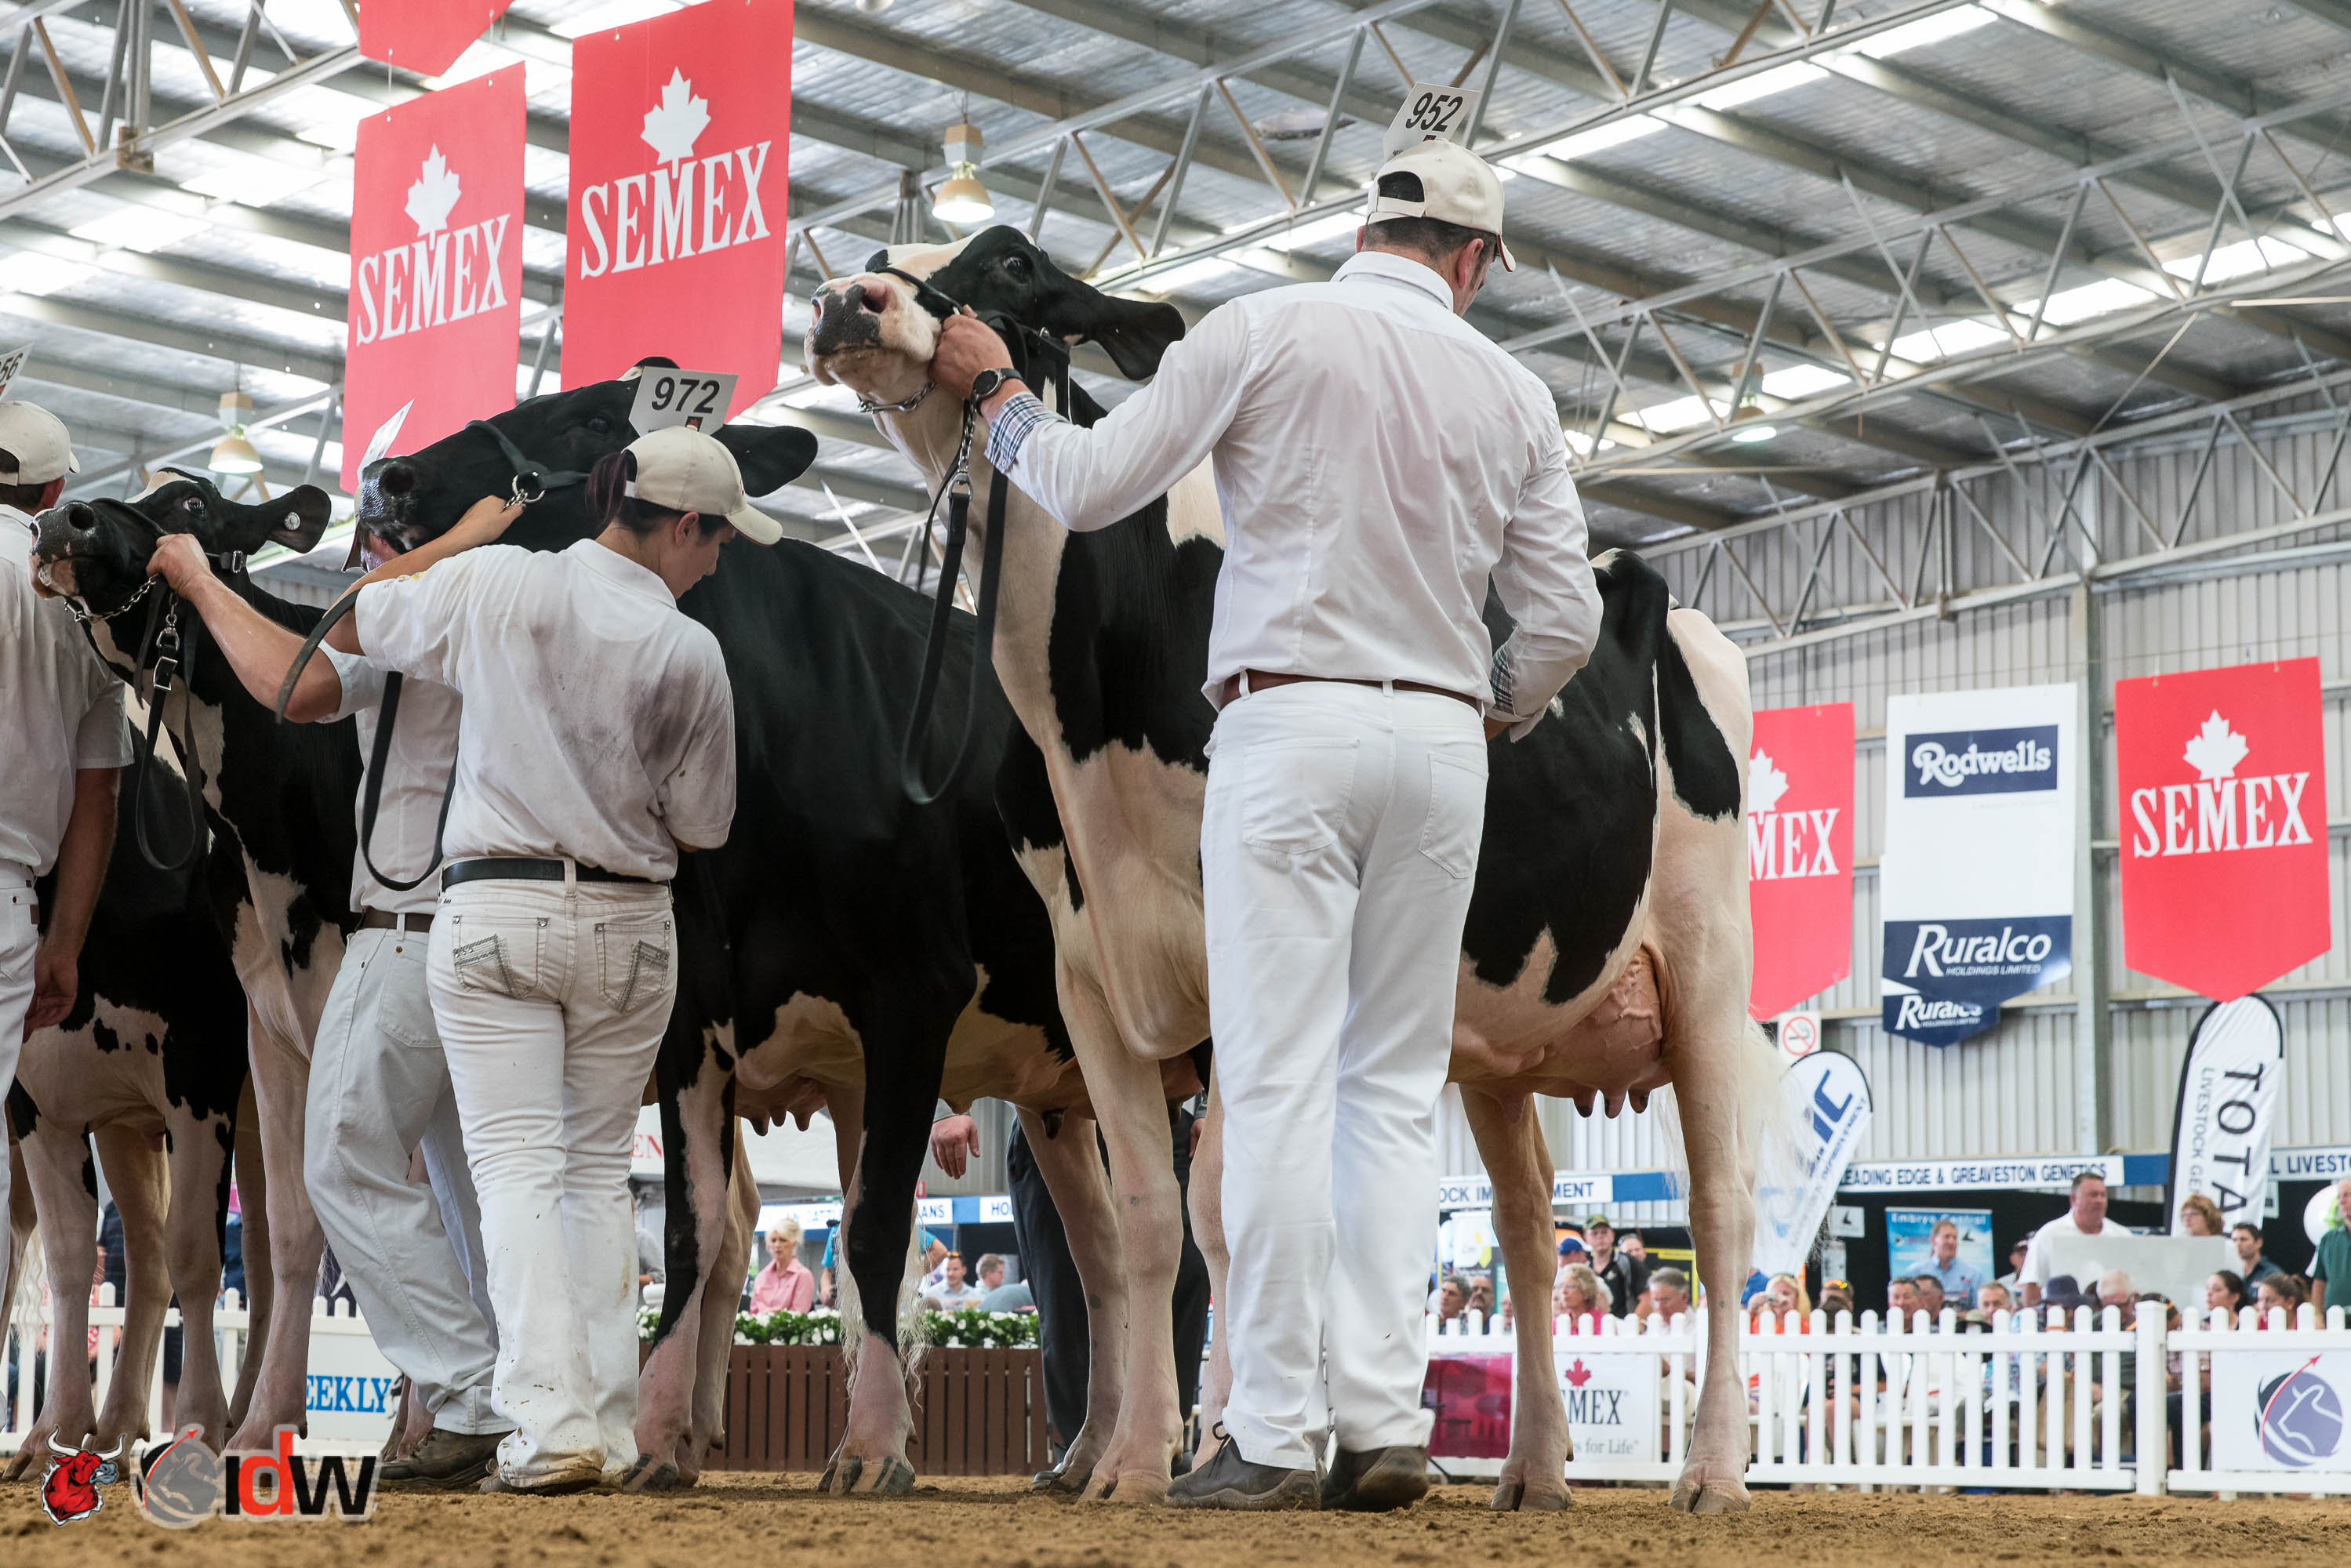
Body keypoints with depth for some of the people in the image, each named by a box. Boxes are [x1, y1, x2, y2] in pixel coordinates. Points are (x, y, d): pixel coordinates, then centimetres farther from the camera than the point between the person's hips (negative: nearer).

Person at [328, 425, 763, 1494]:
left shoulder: (491, 581, -5)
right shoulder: (688, 652, -7)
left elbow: (350, 627, 11)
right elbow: (700, 831, 2)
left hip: (493, 910, 0)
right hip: (630, 925, 1)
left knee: (517, 1166, -1)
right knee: (599, 1168, 13)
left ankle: (551, 1422, -13)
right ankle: (610, 1424, 12)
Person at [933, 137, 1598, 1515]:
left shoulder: (1267, 330, -1)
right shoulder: (1515, 392, 9)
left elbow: (1088, 486, -2)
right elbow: (1565, 621, 8)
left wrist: (996, 389, 16)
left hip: (1291, 727, -3)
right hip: (1444, 742, 3)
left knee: (1281, 1081, -5)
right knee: (1398, 1088, 9)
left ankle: (1275, 1436, -7)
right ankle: (1386, 1422, 4)